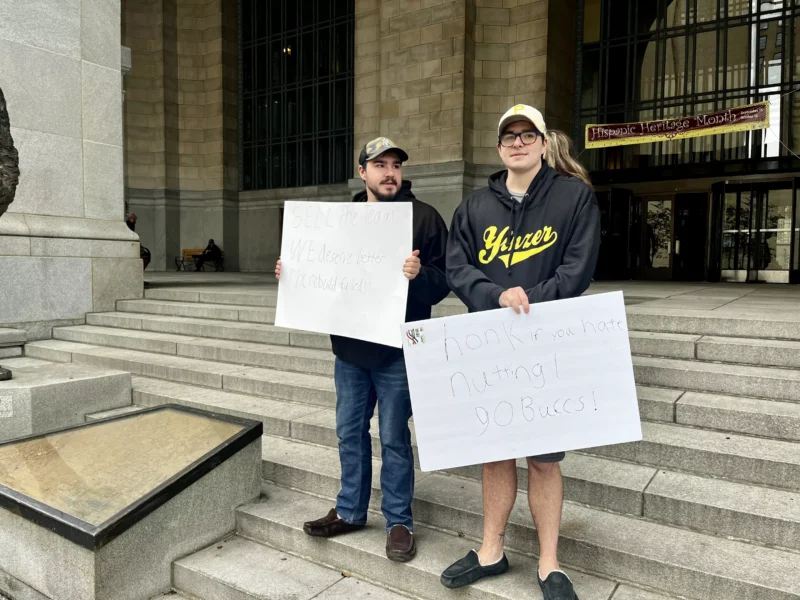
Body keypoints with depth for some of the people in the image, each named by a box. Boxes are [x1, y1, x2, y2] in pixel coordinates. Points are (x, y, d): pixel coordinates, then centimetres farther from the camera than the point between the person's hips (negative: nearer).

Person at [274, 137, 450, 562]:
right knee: (349, 432, 15)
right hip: (349, 345, 6)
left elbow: (443, 281, -11)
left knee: (393, 437, 4)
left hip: (396, 350, -5)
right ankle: (350, 511, 32)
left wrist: (420, 274, -31)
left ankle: (399, 521, 22)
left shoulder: (424, 217, -5)